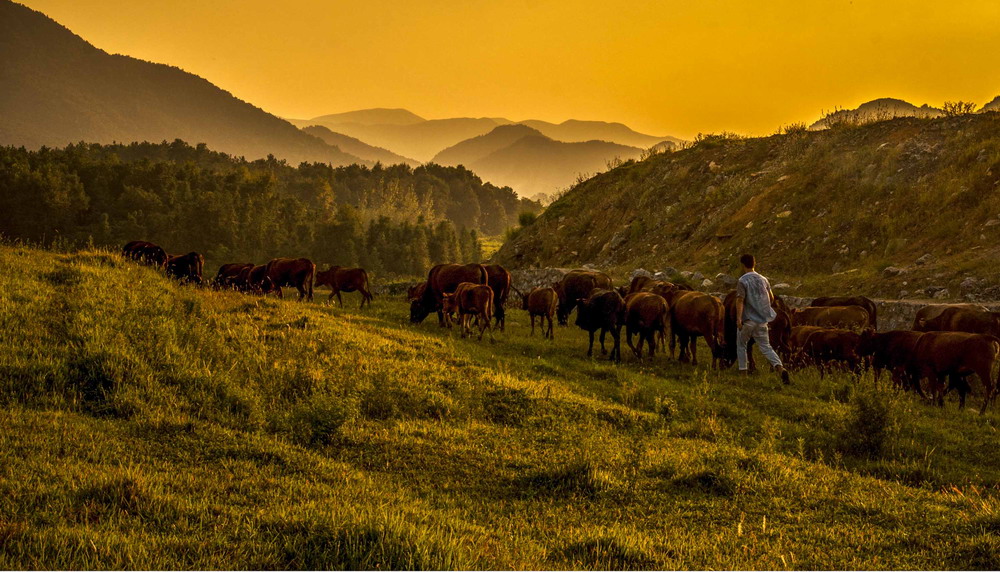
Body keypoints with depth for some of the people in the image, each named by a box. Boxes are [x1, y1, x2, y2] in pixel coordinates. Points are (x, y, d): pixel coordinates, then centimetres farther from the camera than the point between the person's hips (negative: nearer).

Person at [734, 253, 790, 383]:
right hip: (762, 319, 5)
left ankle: (743, 372, 15)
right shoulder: (763, 280, 9)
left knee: (741, 345, 15)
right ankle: (780, 368, -18)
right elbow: (771, 298, 16)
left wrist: (738, 318, -21)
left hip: (748, 320, -4)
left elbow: (740, 300, -17)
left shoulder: (742, 281, -9)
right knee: (766, 347, 4)